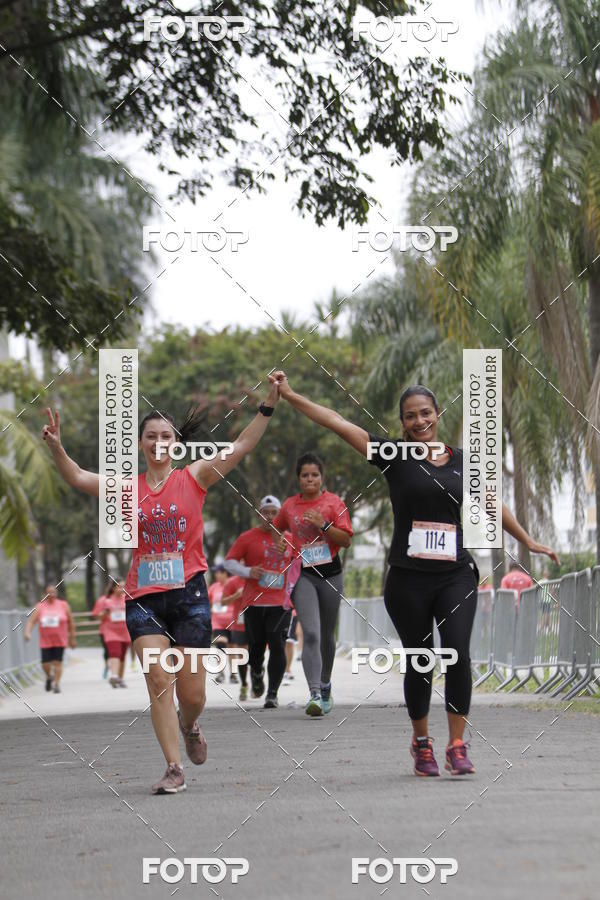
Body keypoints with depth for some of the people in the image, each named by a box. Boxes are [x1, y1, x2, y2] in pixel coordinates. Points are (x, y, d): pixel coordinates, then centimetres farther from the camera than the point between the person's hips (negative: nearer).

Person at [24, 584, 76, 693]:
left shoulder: (63, 605, 2)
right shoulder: (39, 607, 2)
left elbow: (71, 622, 8)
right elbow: (31, 621, -5)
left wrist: (72, 638, 9)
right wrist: (27, 632, -23)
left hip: (60, 640, -1)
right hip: (45, 641, 1)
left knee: (57, 662, -6)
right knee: (45, 664, -1)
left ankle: (57, 684, 3)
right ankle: (49, 677, 29)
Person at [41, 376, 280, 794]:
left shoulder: (194, 477, 2)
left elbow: (241, 447, -6)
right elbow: (78, 478, -2)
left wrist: (269, 404, -15)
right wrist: (56, 447, -19)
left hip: (189, 593, -1)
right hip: (144, 598, 1)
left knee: (192, 693, 2)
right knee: (158, 680, -9)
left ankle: (189, 725, 39)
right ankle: (174, 769, -2)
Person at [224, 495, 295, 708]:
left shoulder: (289, 539, 11)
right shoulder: (247, 538, 3)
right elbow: (229, 561, 3)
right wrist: (247, 572, -13)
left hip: (281, 603, 1)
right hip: (254, 602, -1)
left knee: (277, 646, -10)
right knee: (256, 646, 4)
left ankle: (272, 694, -7)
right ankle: (257, 672, 39)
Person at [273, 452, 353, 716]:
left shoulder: (334, 502, 1)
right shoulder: (289, 506, 6)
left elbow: (347, 540, -5)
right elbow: (275, 528, 26)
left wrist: (323, 524, -17)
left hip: (330, 573, 1)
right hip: (303, 575, 0)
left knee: (326, 635, 12)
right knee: (311, 634, -16)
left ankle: (325, 686, 34)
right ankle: (315, 694, -24)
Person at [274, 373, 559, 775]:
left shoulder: (461, 460, 10)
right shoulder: (394, 456, 1)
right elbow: (338, 422, -4)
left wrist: (528, 540, 30)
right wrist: (290, 395, -9)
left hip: (456, 575, 1)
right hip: (408, 579, -1)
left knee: (458, 654, -14)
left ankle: (457, 746, -5)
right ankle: (422, 743, 24)